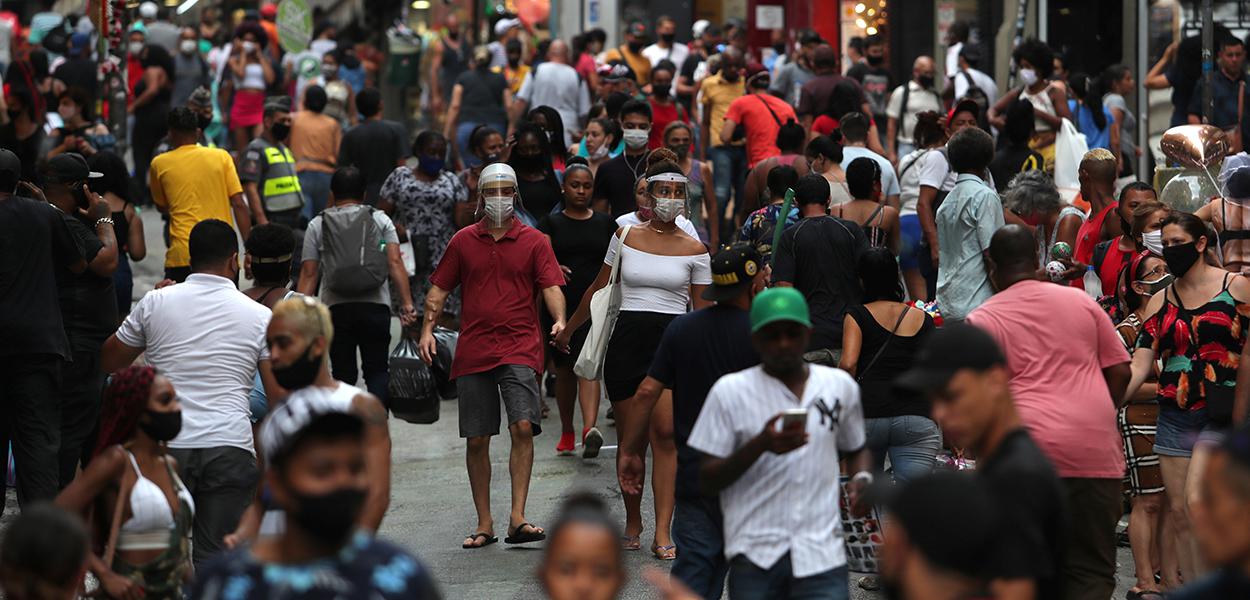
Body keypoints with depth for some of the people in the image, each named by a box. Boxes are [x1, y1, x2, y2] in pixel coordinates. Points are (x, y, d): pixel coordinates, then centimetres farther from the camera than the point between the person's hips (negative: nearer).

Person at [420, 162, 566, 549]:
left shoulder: (534, 241, 6)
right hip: (472, 353, 2)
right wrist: (427, 329, 0)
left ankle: (517, 519, -17)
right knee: (476, 440, 3)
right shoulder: (463, 241, 11)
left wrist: (559, 320, -21)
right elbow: (439, 289, 13)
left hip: (520, 349, -2)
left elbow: (551, 287, -2)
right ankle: (484, 524, 12)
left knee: (523, 426, -18)